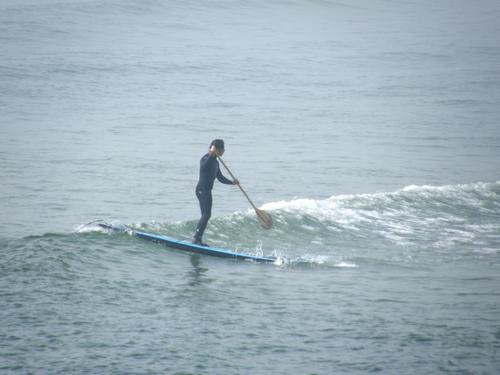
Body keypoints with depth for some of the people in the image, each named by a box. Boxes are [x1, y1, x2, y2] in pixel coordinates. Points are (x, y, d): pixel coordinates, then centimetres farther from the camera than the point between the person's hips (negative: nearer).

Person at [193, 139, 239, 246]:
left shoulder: (215, 162, 18)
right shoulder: (206, 158, -11)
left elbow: (220, 178, 22)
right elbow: (204, 166, -34)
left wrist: (232, 182, 8)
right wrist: (211, 155, -46)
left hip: (207, 191, 10)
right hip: (202, 190, -10)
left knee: (206, 215, 12)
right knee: (206, 215, -17)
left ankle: (197, 239, 17)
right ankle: (196, 239, -19)